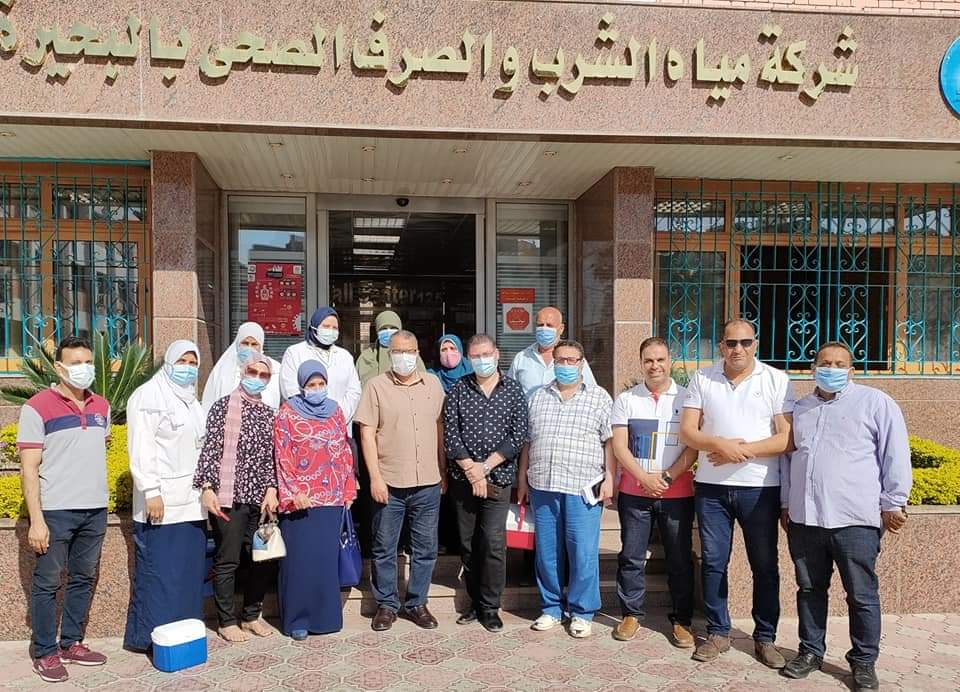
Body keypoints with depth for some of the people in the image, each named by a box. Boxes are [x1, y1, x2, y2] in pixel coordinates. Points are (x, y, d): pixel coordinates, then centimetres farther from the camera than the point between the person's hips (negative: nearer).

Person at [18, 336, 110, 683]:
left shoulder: (101, 406, 9)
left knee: (83, 579, 13)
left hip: (95, 510, 5)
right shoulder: (37, 407, -7)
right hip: (55, 511, -5)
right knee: (47, 583, 4)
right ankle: (45, 653, 17)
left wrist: (100, 500, 12)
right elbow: (29, 469, -9)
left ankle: (72, 643, 27)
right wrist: (36, 520, -13)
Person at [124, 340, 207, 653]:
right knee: (158, 570, -4)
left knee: (190, 568, 8)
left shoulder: (191, 401, 19)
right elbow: (141, 449, -13)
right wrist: (151, 492, -19)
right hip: (162, 501, -7)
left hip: (191, 503, 7)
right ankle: (150, 636, 6)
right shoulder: (148, 396, -5)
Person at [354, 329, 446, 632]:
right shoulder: (376, 386, -3)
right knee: (384, 549, 8)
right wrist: (375, 477, -11)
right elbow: (367, 434, -5)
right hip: (389, 482, -3)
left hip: (428, 483, 3)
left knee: (425, 548, 10)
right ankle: (386, 605, 23)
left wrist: (444, 471, 12)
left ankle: (416, 603, 25)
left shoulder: (433, 383, 7)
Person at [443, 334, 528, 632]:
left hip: (498, 479, -2)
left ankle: (490, 607, 8)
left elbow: (518, 436, -5)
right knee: (468, 543, 9)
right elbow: (450, 434, -2)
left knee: (494, 543, -6)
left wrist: (485, 466, -11)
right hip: (463, 480, 2)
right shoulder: (458, 390, 4)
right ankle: (475, 602, 22)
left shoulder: (514, 390, 2)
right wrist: (471, 470, -10)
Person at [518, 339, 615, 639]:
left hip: (583, 488, -3)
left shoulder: (599, 397, 4)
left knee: (583, 552, 0)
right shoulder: (538, 397, 13)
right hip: (542, 486, 3)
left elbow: (610, 441, 1)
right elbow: (527, 441, 16)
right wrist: (523, 480, 13)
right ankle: (552, 607, 25)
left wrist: (609, 478, -7)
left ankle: (581, 612, 15)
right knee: (546, 551, 10)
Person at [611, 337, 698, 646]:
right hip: (634, 491, 1)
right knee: (631, 557, 6)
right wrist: (644, 478, -11)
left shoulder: (687, 398, 3)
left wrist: (667, 477, -12)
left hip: (677, 492, -1)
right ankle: (631, 614, 20)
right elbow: (619, 446, 0)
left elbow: (694, 446, -2)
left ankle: (682, 620, 18)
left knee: (680, 558, 5)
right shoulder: (626, 399, 5)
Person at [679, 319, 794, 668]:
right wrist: (720, 445, -18)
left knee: (765, 565, 8)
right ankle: (717, 633, 23)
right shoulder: (702, 379, 4)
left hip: (760, 487, -1)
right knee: (713, 562, 9)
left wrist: (743, 450, -17)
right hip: (711, 486, 2)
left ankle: (765, 638, 22)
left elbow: (788, 437, -7)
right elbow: (687, 431, 0)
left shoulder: (777, 380, -1)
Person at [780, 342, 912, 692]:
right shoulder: (800, 408, 16)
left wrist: (893, 504, -4)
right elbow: (788, 457, 22)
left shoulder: (875, 402, 1)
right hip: (803, 518, 4)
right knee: (809, 589, 12)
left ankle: (864, 662, 19)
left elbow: (895, 456, -1)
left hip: (855, 519, -4)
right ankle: (810, 652, 26)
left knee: (861, 595, 4)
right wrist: (786, 504, 20)